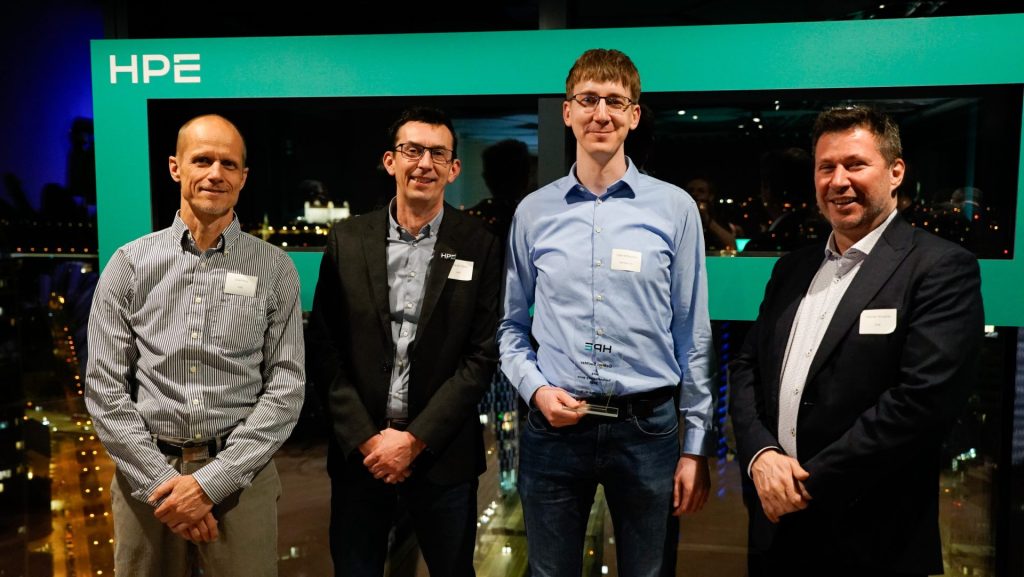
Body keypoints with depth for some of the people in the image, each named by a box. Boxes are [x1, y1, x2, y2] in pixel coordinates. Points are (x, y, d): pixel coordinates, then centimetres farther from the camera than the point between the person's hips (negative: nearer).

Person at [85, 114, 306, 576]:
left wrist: (211, 481, -12)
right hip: (147, 474, 1)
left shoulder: (275, 269, -3)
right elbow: (105, 386, -1)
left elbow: (286, 387, -6)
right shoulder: (129, 264, 0)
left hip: (241, 476, -1)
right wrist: (160, 480, -9)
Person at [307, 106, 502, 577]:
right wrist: (366, 438, -7)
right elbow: (323, 347, 0)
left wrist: (416, 439, -10)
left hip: (443, 455, -1)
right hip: (359, 450, 1)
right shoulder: (347, 240, 1)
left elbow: (482, 356, -6)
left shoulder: (479, 247, -4)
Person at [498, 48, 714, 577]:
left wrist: (696, 446, 2)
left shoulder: (675, 208, -2)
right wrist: (535, 389, -7)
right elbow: (511, 326, 10)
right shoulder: (534, 212, 3)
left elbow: (693, 335, 1)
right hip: (553, 424, 1)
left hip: (648, 427, -1)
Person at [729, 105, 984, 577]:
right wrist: (761, 454, -10)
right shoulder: (793, 268, 9)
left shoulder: (940, 268, -10)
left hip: (871, 539, -5)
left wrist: (812, 483, -17)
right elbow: (747, 366, 7)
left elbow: (924, 398, -20)